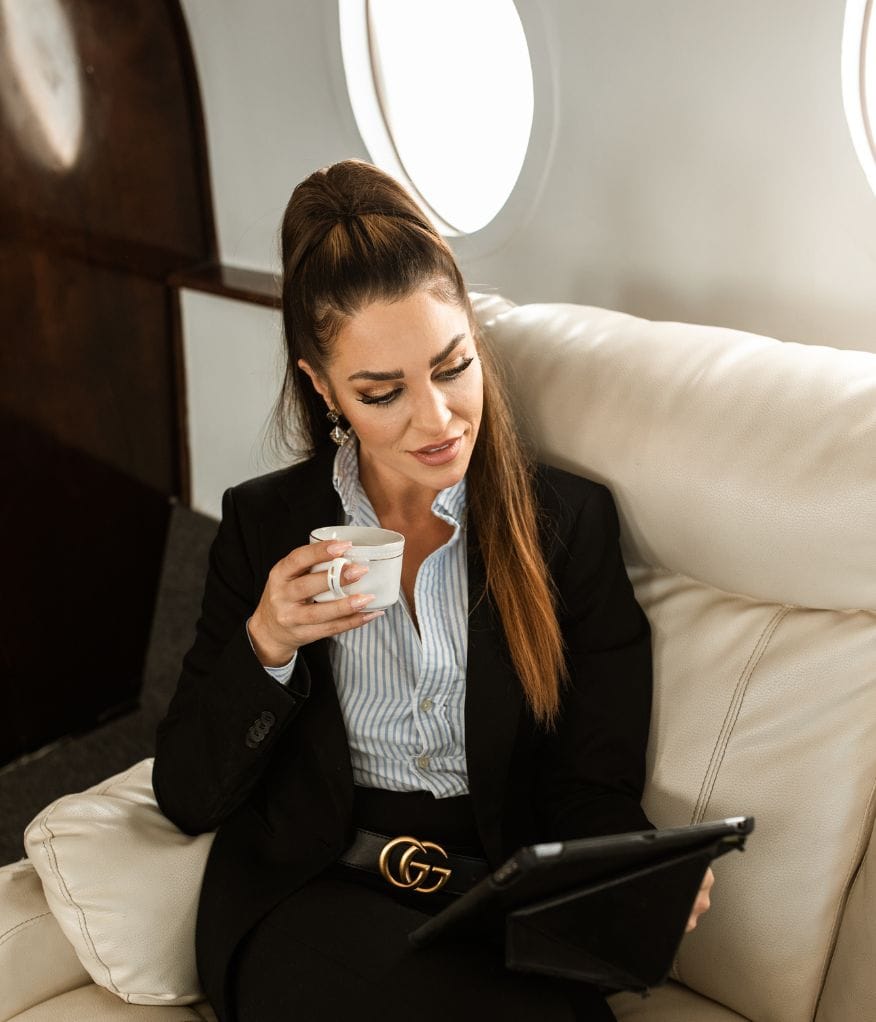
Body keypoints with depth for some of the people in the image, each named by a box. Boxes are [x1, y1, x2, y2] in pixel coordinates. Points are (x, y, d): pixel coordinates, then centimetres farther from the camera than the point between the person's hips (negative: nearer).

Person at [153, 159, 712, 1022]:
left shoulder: (568, 523, 1)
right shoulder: (265, 525, 3)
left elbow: (594, 789, 2)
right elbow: (186, 797, 3)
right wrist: (267, 647, -15)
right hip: (313, 897, -1)